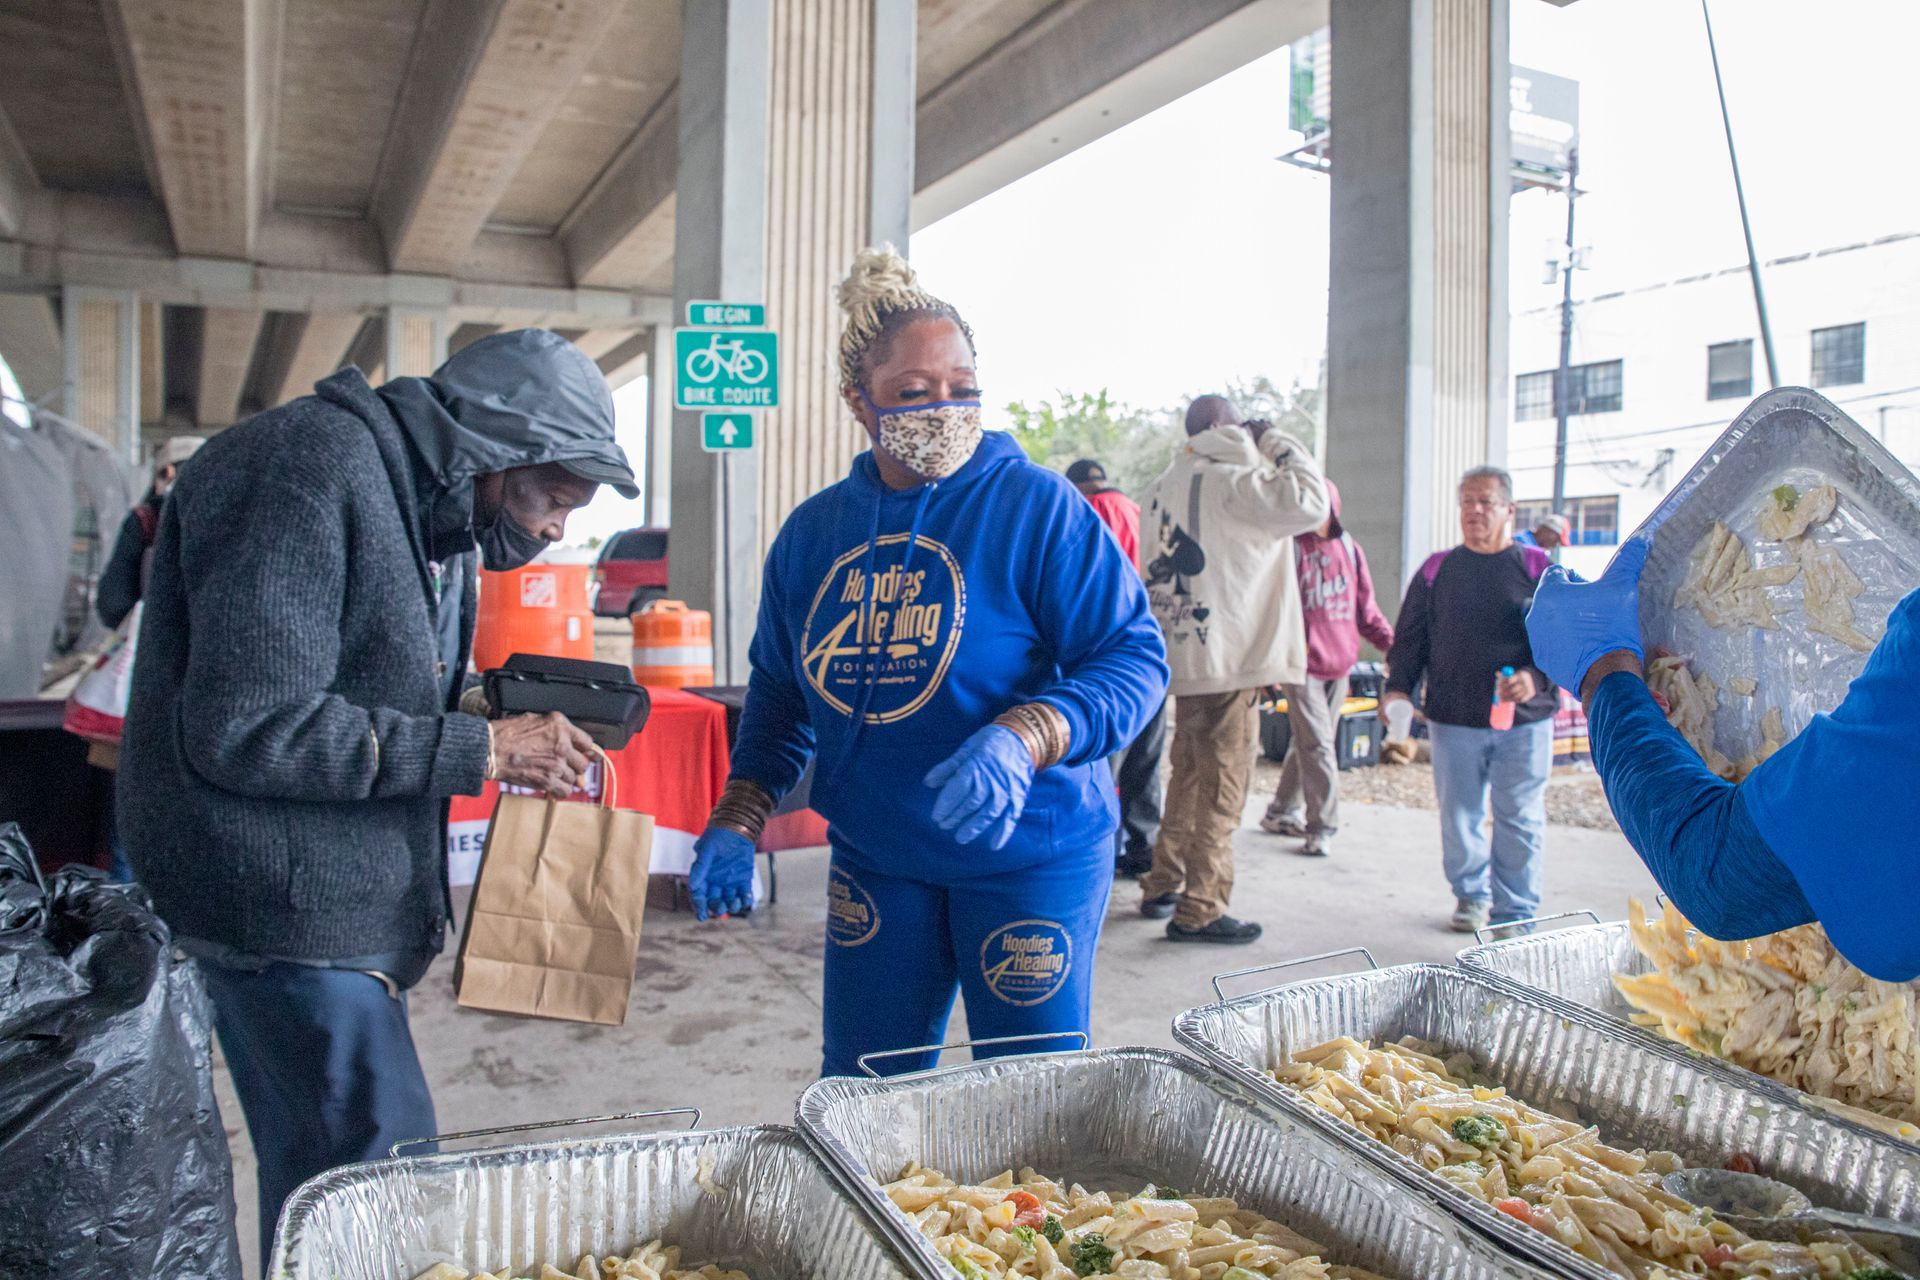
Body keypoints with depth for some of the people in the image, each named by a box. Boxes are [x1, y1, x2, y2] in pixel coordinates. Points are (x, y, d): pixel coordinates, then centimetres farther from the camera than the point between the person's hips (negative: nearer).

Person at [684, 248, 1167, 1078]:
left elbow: (1134, 656, -15)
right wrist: (738, 820, 5)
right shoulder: (811, 532, 4)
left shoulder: (1037, 505, -11)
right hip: (873, 859, 4)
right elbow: (778, 690, 15)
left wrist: (1022, 743, -30)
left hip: (1029, 850, -4)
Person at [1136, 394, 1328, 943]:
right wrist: (1277, 442, -9)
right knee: (1221, 787, -1)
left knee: (1188, 776, 19)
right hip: (1228, 658, -8)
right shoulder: (1233, 481, -14)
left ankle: (1162, 887, 27)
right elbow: (1309, 501, -22)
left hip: (1184, 656, 8)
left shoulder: (1164, 487, 12)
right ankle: (1198, 911, 5)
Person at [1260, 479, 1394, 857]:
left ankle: (1282, 812, 27)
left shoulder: (1348, 548, 11)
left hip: (1339, 662, 6)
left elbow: (1364, 604, 14)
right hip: (1302, 662, -6)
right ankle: (1321, 826, -3)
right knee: (1317, 745, -9)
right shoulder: (1290, 546, -5)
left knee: (1309, 744, 14)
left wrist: (1390, 640, 2)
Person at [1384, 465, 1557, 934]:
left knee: (1521, 820, 3)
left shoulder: (1538, 568, 3)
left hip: (1524, 721, -1)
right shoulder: (1437, 569, 8)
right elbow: (1409, 637, 11)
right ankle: (1470, 895, 28)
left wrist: (1537, 678, -16)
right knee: (1459, 817, 8)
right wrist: (1398, 687, -3)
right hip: (1454, 720, 2)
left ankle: (1516, 912, 15)